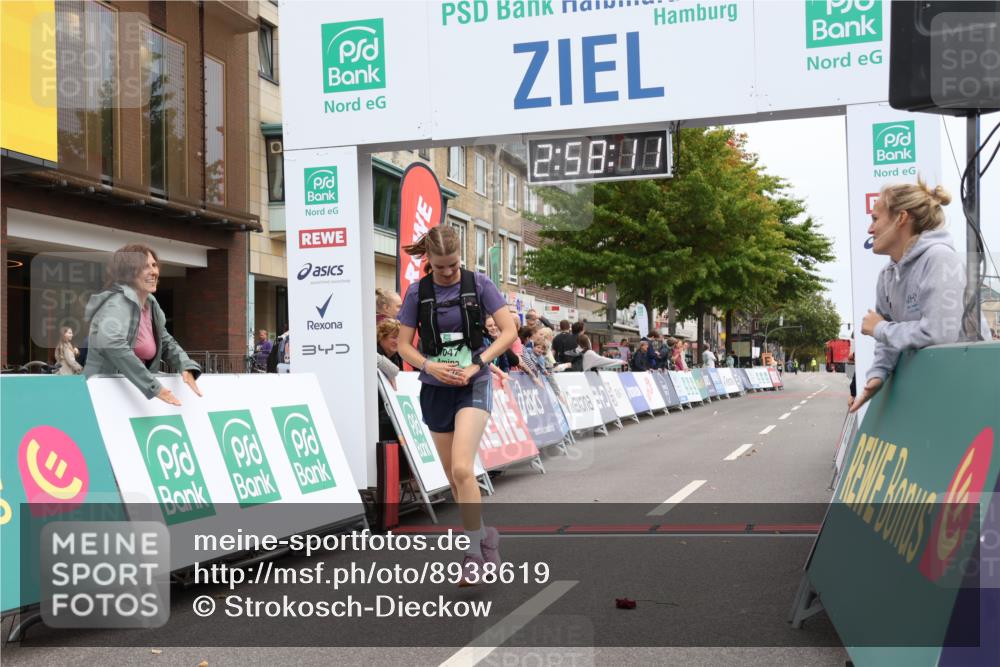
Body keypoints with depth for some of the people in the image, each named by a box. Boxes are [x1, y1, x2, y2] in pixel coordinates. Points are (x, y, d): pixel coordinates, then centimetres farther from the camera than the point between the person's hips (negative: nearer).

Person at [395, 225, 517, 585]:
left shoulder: (479, 284, -4)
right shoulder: (417, 292, 0)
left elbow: (509, 330, -5)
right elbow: (404, 345, 5)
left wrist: (476, 363, -15)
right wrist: (429, 366, -14)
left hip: (473, 384, -3)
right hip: (435, 389, 3)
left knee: (461, 469, -20)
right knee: (453, 475, 10)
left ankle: (474, 554, -10)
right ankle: (485, 535, 31)